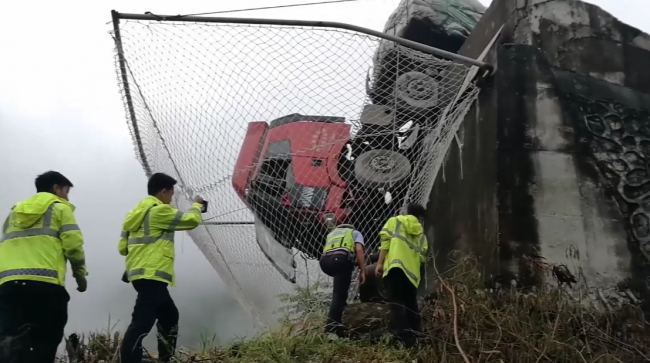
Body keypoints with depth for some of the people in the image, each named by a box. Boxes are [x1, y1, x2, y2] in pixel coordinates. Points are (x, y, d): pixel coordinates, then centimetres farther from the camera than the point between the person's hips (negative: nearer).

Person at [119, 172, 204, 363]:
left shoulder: (135, 212, 17)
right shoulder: (159, 210, -9)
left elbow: (123, 247, 17)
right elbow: (191, 220, -3)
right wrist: (196, 204, 15)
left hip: (141, 274, 10)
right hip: (152, 275, -10)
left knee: (169, 317, 20)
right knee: (141, 324, -15)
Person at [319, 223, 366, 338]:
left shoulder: (332, 233, 42)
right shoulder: (356, 233, 29)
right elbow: (359, 250, 9)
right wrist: (362, 271, 6)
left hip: (325, 260, 5)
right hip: (341, 260, -5)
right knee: (339, 295, -8)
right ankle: (331, 329, -22)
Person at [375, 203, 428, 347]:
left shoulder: (394, 221, 16)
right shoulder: (421, 233, 27)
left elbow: (385, 240, 3)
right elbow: (421, 256, 14)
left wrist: (380, 263, -1)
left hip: (395, 265, -4)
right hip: (412, 271, 4)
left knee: (397, 302, -11)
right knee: (411, 304, 13)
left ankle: (401, 335, -25)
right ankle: (415, 334, 10)